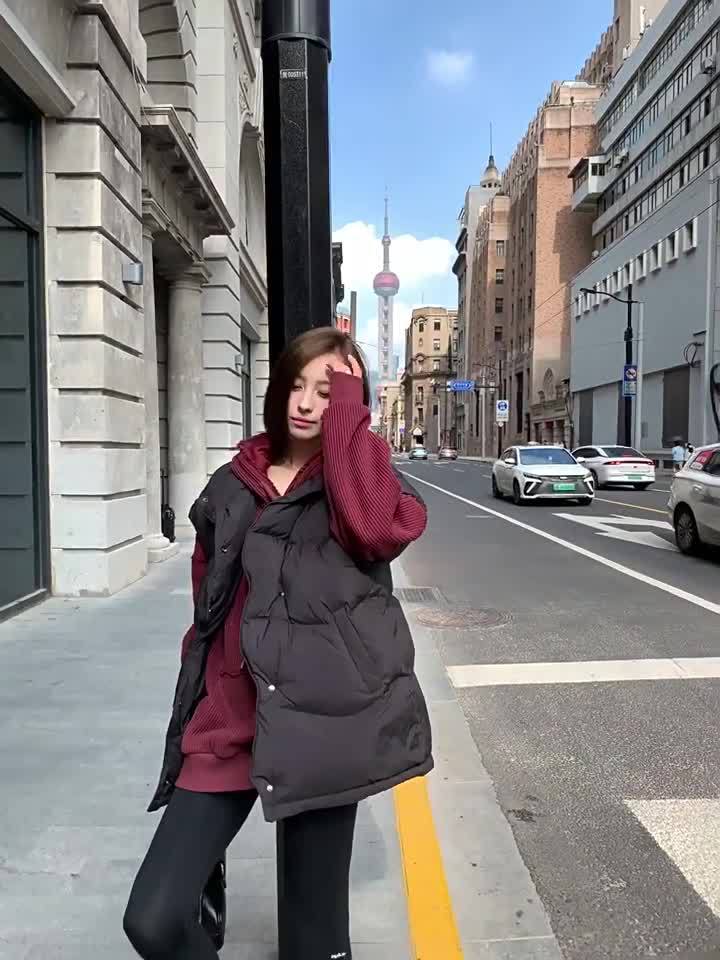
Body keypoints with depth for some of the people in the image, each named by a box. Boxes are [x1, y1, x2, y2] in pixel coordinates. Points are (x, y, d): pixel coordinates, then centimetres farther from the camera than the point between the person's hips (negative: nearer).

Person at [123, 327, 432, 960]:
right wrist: (197, 710, 14)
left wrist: (349, 410, -17)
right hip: (227, 724, 3)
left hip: (321, 721, -2)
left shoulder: (360, 477, 0)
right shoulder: (231, 485, 9)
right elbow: (206, 606, 16)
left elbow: (380, 528, -25)